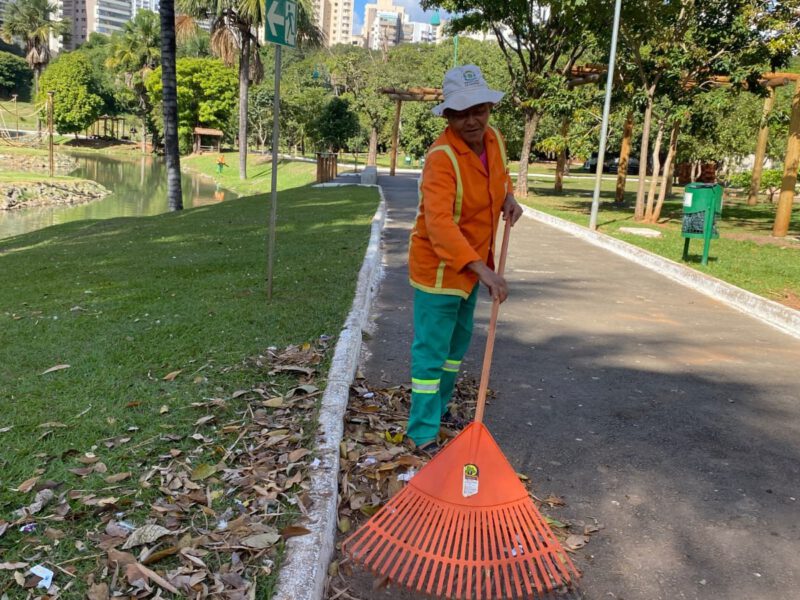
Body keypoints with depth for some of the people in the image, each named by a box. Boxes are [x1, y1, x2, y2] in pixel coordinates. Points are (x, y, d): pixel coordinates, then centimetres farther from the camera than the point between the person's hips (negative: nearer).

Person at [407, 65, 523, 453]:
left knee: (458, 340, 21)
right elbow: (439, 223, -39)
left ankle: (439, 406, 40)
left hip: (472, 263, 9)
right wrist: (482, 269, -46)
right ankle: (423, 431, 9)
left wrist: (509, 198, -1)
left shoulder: (494, 139, -2)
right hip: (438, 265, -9)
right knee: (431, 349, -3)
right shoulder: (442, 158, -27)